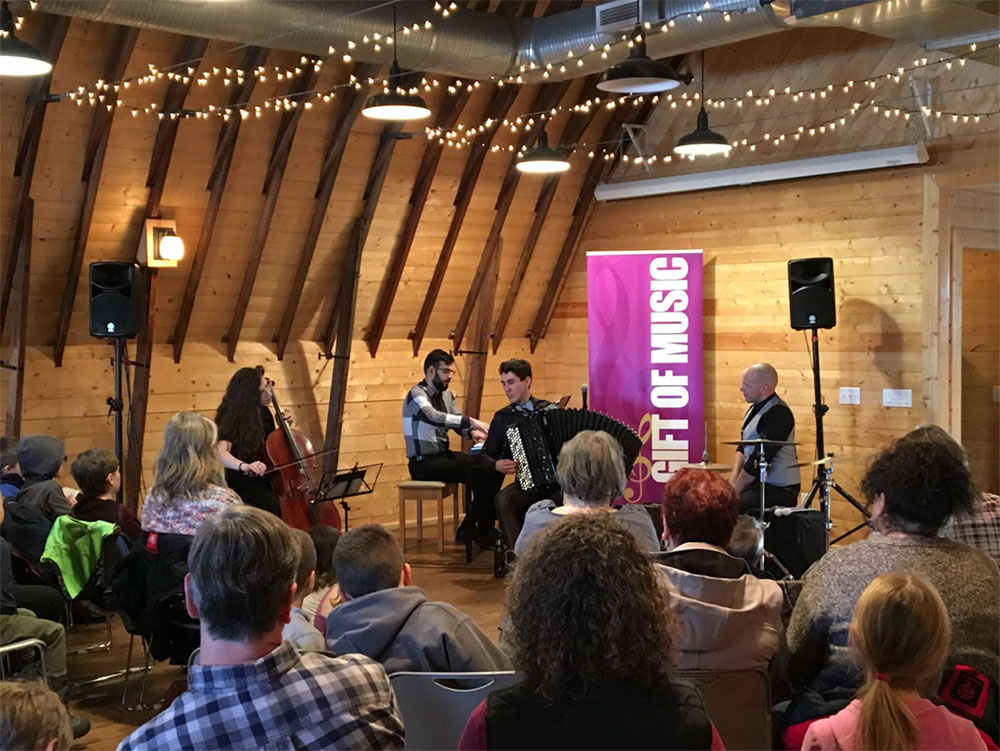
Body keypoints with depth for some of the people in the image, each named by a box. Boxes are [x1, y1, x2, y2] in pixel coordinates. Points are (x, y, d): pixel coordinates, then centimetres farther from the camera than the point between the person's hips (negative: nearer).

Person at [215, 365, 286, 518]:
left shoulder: (263, 412, 4)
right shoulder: (232, 419, -17)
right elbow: (221, 453, -35)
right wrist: (243, 465, -54)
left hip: (264, 476, 7)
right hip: (241, 479, -7)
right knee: (272, 504, -32)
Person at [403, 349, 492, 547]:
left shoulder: (446, 395, 12)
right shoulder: (417, 394, -14)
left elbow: (458, 423, 7)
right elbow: (434, 417, -33)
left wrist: (472, 432, -17)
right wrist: (470, 421, -41)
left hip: (444, 455, 8)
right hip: (423, 462, -8)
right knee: (476, 473, -26)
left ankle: (469, 528, -5)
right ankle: (484, 532, -10)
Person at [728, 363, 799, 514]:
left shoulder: (778, 414, -19)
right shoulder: (756, 408, 12)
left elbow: (759, 460, -21)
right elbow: (742, 448, 15)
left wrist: (735, 490, -14)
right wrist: (734, 476, -1)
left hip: (779, 490, -9)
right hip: (756, 483, 9)